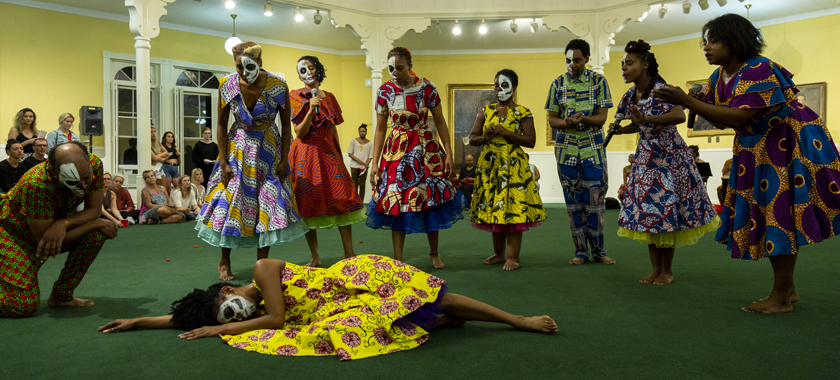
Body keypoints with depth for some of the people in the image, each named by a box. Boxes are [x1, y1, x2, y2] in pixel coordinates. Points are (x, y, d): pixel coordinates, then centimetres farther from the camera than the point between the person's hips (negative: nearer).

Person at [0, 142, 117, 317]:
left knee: (97, 234, -25)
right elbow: (43, 239, -30)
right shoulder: (37, 185, -36)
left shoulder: (95, 165, -22)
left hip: (57, 225, 6)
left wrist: (63, 224, -36)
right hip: (17, 234, -6)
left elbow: (94, 210, -15)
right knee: (24, 305, -22)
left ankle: (61, 295, -7)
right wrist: (97, 223, -27)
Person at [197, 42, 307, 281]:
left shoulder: (278, 87, -18)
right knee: (230, 200, 1)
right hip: (238, 147, 1)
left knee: (267, 203, -2)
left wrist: (284, 160, -10)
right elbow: (221, 125, -5)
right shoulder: (227, 86, -14)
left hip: (268, 149, 0)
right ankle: (224, 263, 19)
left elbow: (286, 125, -8)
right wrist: (224, 162, -8)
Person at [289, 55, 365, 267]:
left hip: (329, 151, 4)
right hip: (306, 153, -3)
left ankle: (349, 253, -3)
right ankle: (315, 257, 6)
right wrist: (311, 110, -19)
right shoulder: (296, 97, 0)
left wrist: (339, 152, 13)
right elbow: (300, 133, -7)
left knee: (344, 197, -7)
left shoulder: (329, 97, 14)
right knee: (309, 202, -3)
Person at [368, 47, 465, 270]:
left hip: (427, 149, 0)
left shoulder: (427, 88, -7)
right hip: (397, 150, 1)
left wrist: (448, 153, -5)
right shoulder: (385, 91, -4)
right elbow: (380, 129, 1)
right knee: (397, 201, -2)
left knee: (431, 200, 3)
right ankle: (398, 260, 8)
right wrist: (375, 162, -3)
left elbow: (440, 122, 0)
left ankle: (434, 254, 22)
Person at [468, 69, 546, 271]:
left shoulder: (523, 113, 1)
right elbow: (472, 139, 11)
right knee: (493, 209, 8)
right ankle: (499, 254, 20)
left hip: (513, 167, -4)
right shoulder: (485, 112, 13)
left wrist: (506, 133, -15)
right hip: (489, 166, 4)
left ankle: (513, 257, -1)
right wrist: (485, 137, -11)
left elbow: (531, 141, -6)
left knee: (513, 210, -8)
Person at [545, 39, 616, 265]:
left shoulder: (599, 81, 1)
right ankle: (580, 251, 13)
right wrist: (566, 122, -17)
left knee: (595, 199, 0)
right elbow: (552, 119, 4)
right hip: (566, 149, 1)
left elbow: (602, 117, -4)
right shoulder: (558, 84, 4)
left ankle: (598, 250, 13)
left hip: (592, 148, -1)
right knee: (573, 200, 4)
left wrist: (583, 119, -24)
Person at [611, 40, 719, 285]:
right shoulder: (630, 96, 4)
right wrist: (620, 130, 0)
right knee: (646, 209, 5)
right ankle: (656, 268, 16)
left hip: (670, 157, -7)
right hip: (646, 158, 7)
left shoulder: (661, 89, -17)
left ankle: (667, 270, 10)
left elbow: (680, 116, -34)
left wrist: (646, 119, -41)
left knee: (666, 210, -3)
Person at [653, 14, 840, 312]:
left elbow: (738, 117, -33)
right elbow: (723, 122, 8)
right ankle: (787, 289, 24)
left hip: (790, 147, -9)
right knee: (764, 216, 11)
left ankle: (781, 298, 4)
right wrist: (698, 103, -11)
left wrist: (687, 101, -35)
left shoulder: (758, 70, -24)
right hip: (757, 149, 9)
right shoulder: (718, 78, 4)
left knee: (782, 217, -5)